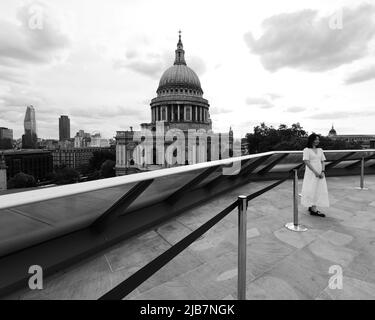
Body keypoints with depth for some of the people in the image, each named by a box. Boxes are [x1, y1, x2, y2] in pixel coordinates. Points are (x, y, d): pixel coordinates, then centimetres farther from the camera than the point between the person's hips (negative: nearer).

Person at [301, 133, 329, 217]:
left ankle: (311, 207, 18)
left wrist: (323, 172, -6)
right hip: (311, 173, -6)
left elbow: (322, 162, 10)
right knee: (312, 190, -5)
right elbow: (307, 162, -13)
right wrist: (316, 172, -16)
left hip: (320, 173, 6)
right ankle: (314, 210, -1)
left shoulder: (320, 150, 12)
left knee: (319, 189, 8)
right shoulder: (306, 150, -7)